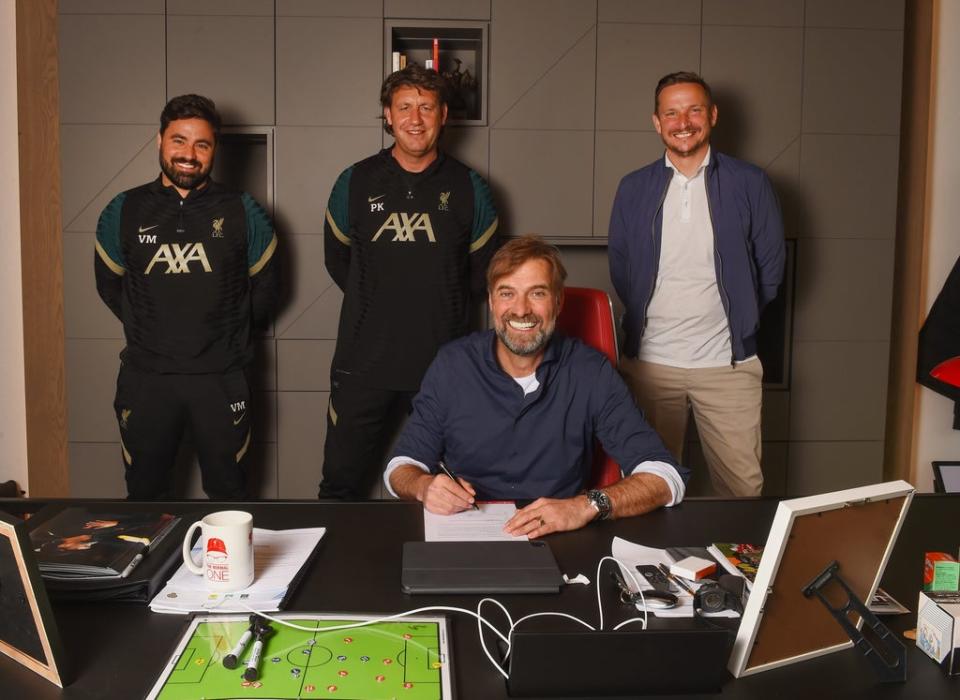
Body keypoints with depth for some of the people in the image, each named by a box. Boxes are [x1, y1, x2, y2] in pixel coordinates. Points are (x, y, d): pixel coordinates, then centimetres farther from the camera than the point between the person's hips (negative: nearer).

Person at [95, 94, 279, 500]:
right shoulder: (124, 211, 3)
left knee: (229, 496, 11)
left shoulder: (243, 213, 0)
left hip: (222, 379, -1)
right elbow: (109, 284, 15)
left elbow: (265, 286, 10)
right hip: (145, 378, 1)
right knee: (144, 496, 14)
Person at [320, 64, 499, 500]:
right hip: (364, 365, 0)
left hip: (445, 366, 0)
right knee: (341, 486, 7)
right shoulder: (356, 182, 3)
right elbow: (337, 259, 16)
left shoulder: (468, 188, 3)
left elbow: (484, 268, 14)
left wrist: (445, 308, 10)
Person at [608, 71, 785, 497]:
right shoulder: (633, 189, 5)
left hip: (728, 363, -1)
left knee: (743, 488, 4)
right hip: (649, 361, 1)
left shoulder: (749, 184, 0)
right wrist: (646, 320, 10)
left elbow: (770, 266, 7)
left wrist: (739, 319, 8)